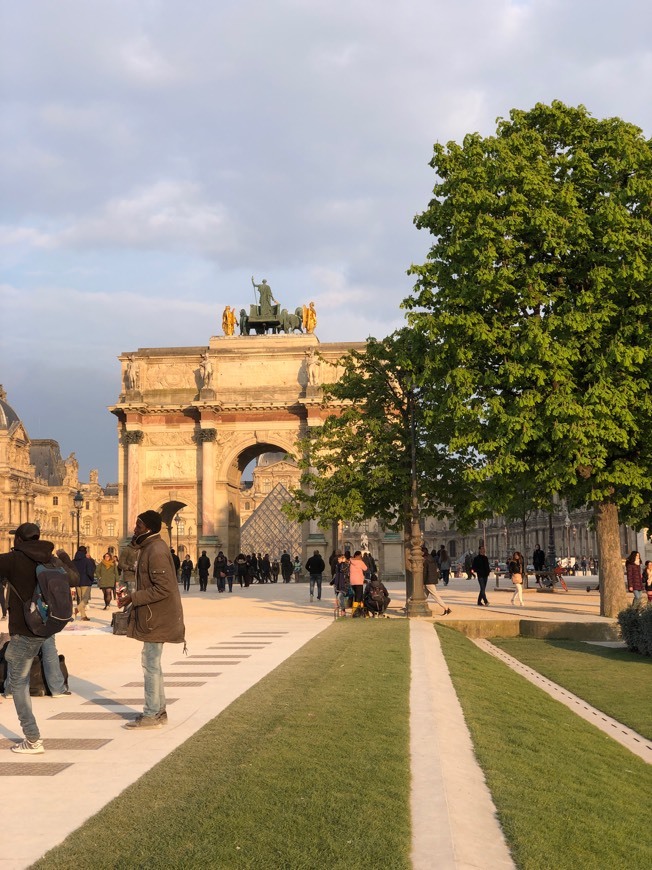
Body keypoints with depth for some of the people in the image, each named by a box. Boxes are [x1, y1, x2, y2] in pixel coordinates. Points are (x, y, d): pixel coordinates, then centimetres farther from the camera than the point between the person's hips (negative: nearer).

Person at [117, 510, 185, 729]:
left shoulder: (156, 551, -20)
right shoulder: (150, 548, 13)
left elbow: (163, 588, -26)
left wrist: (133, 598, -21)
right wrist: (133, 596, 9)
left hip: (156, 619, -11)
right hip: (154, 617, 11)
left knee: (151, 664, -4)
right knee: (152, 663, 17)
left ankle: (151, 715, 4)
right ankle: (158, 710, 27)